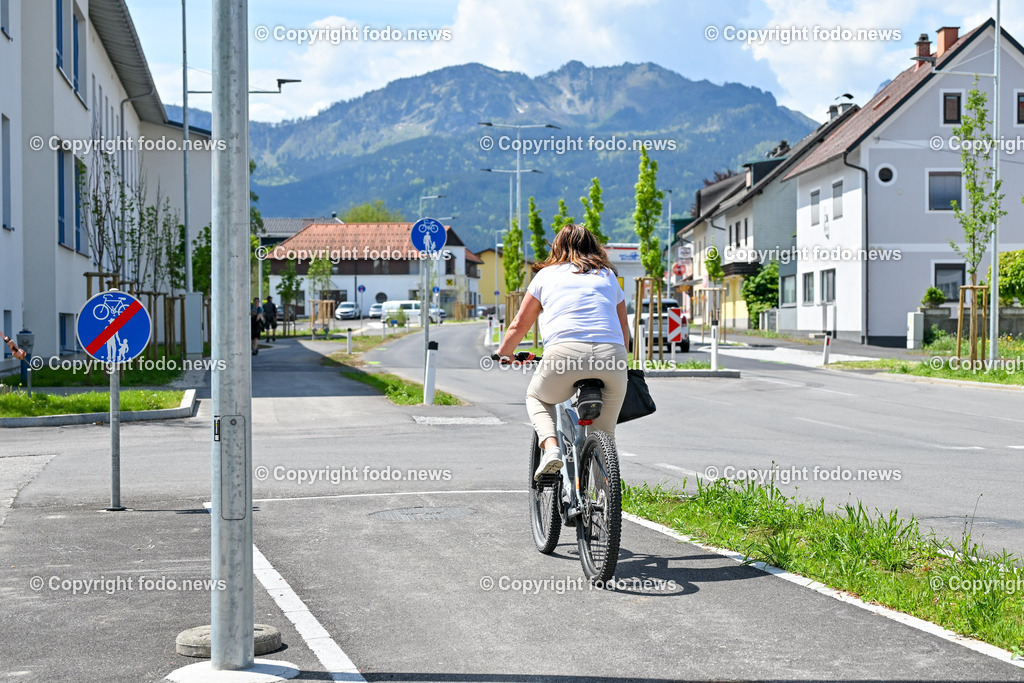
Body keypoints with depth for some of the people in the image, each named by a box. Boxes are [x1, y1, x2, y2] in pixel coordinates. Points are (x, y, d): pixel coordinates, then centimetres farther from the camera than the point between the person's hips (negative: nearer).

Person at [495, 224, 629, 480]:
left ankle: (550, 447, 2)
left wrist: (501, 354, 44)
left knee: (536, 397, 28)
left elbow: (520, 324, 27)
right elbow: (624, 330, 31)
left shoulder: (546, 274, 22)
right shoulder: (608, 275, 26)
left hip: (564, 353, -2)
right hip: (612, 357, 2)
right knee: (604, 436, 18)